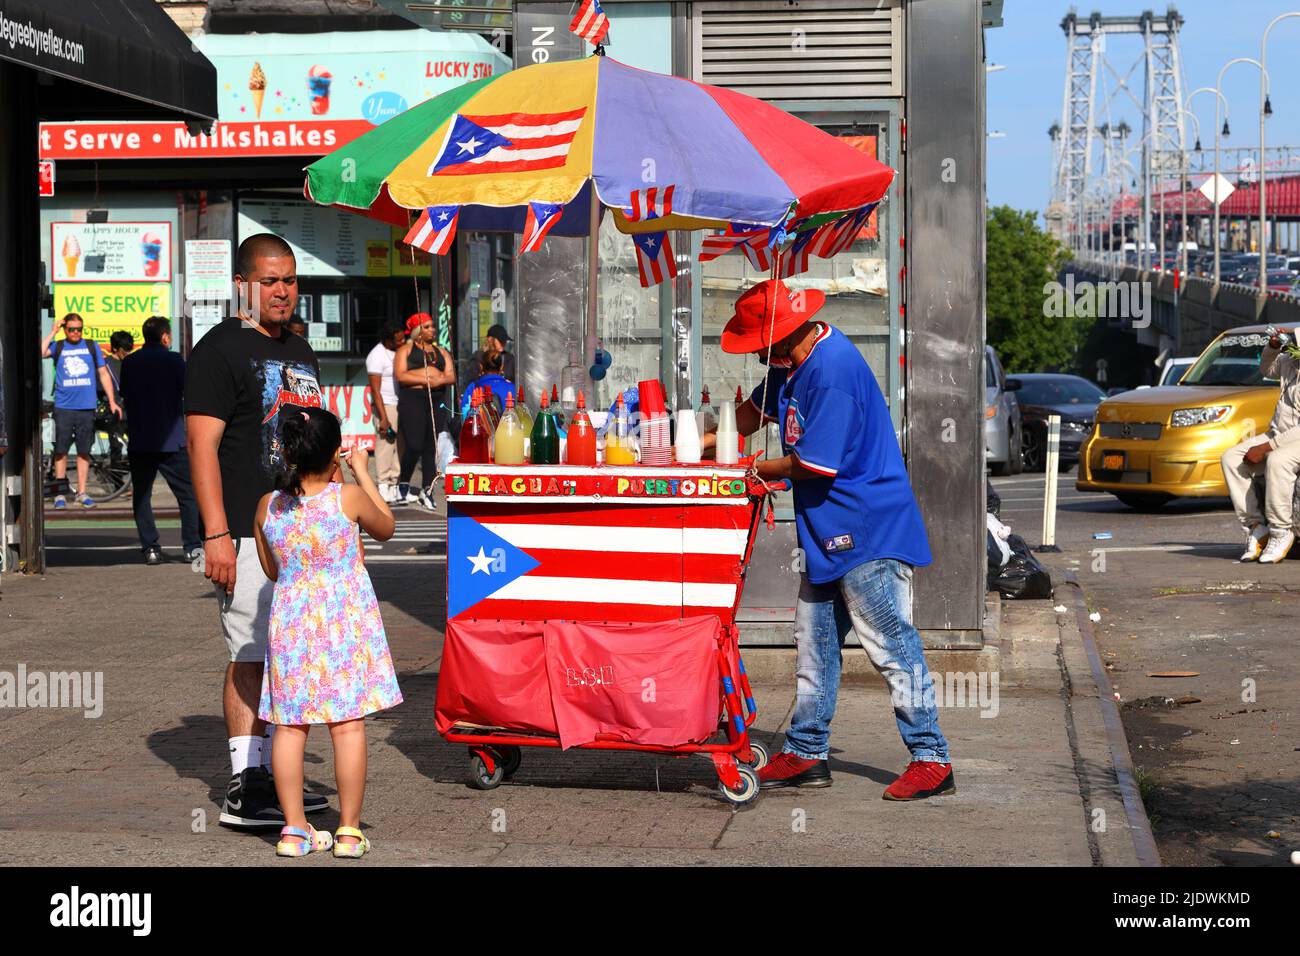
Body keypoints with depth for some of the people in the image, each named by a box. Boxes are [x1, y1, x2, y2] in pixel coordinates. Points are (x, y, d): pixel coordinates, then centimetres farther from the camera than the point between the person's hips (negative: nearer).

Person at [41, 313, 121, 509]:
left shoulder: (92, 346, 10)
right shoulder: (57, 347, 6)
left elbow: (103, 374, 13)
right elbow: (39, 353, -14)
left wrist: (112, 401, 9)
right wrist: (52, 333, -5)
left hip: (87, 407, 1)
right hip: (63, 407, -1)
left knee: (84, 451, 6)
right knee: (61, 451, -1)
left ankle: (82, 493, 12)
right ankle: (60, 493, 6)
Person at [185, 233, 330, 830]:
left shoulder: (300, 352, 19)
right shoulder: (220, 349, -6)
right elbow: (203, 446, -13)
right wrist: (216, 534, -20)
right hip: (247, 535, -8)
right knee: (250, 662, -7)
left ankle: (268, 777, 18)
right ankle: (244, 789, -2)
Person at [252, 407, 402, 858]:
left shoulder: (267, 507, -2)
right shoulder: (349, 497, -10)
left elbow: (271, 569, 12)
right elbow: (386, 528, 11)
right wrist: (363, 473, 16)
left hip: (289, 619, 3)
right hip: (346, 620, -3)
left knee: (289, 725, 9)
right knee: (349, 724, 3)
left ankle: (294, 828, 12)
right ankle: (349, 829, 7)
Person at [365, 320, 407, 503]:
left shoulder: (400, 351, 12)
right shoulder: (377, 356, -11)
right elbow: (375, 390, -14)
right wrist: (383, 418, -18)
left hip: (402, 405, 7)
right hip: (385, 405, -7)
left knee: (400, 446, 6)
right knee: (385, 445, -9)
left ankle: (395, 487, 10)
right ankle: (383, 488, -7)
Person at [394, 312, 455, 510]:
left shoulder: (441, 351, 19)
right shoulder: (406, 350, 6)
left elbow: (451, 376, 9)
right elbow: (400, 375, -7)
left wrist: (439, 380, -13)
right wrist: (425, 380, -13)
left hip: (438, 400, 5)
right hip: (412, 399, -5)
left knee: (431, 447, 2)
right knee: (414, 445, -12)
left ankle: (427, 491, 4)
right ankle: (403, 486, 6)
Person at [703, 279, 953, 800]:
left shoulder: (832, 371, -23)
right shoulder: (794, 362, 9)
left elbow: (815, 464, -21)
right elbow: (757, 410, 27)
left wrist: (754, 471, -5)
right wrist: (705, 443, 15)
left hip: (868, 531, -10)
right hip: (828, 533, 10)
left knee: (891, 647, -7)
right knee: (815, 644, 14)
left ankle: (932, 760, -1)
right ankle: (806, 753, 23)